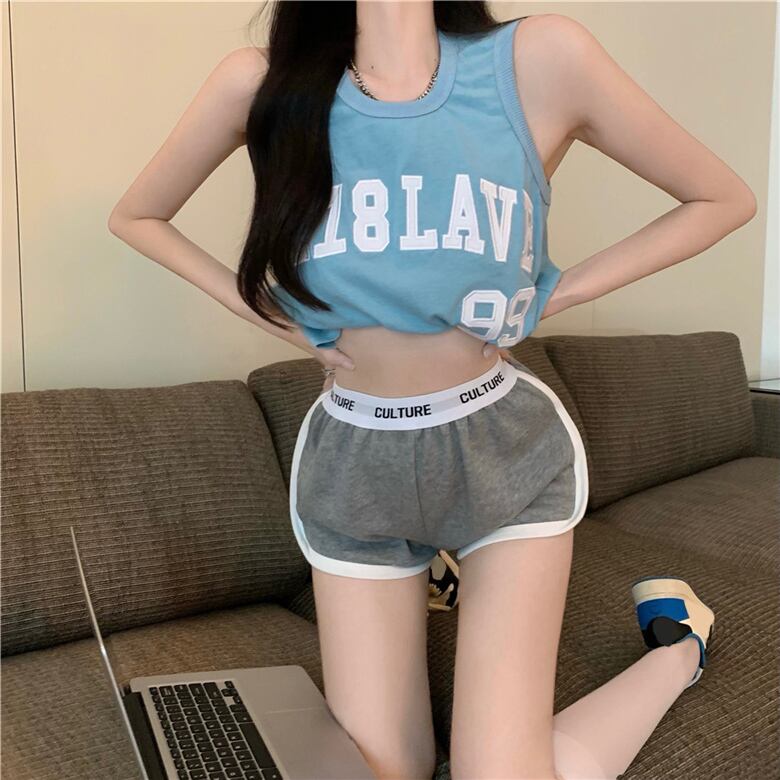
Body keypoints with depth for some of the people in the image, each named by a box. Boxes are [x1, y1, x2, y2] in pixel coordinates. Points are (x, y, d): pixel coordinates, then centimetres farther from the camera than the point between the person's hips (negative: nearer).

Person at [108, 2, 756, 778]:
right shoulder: (261, 82, -10)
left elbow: (725, 199, -2)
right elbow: (135, 217, 7)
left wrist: (555, 294, -7)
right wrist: (268, 313, -3)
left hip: (503, 452, -1)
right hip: (351, 461, 2)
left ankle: (676, 641, 21)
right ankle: (426, 580, 35)